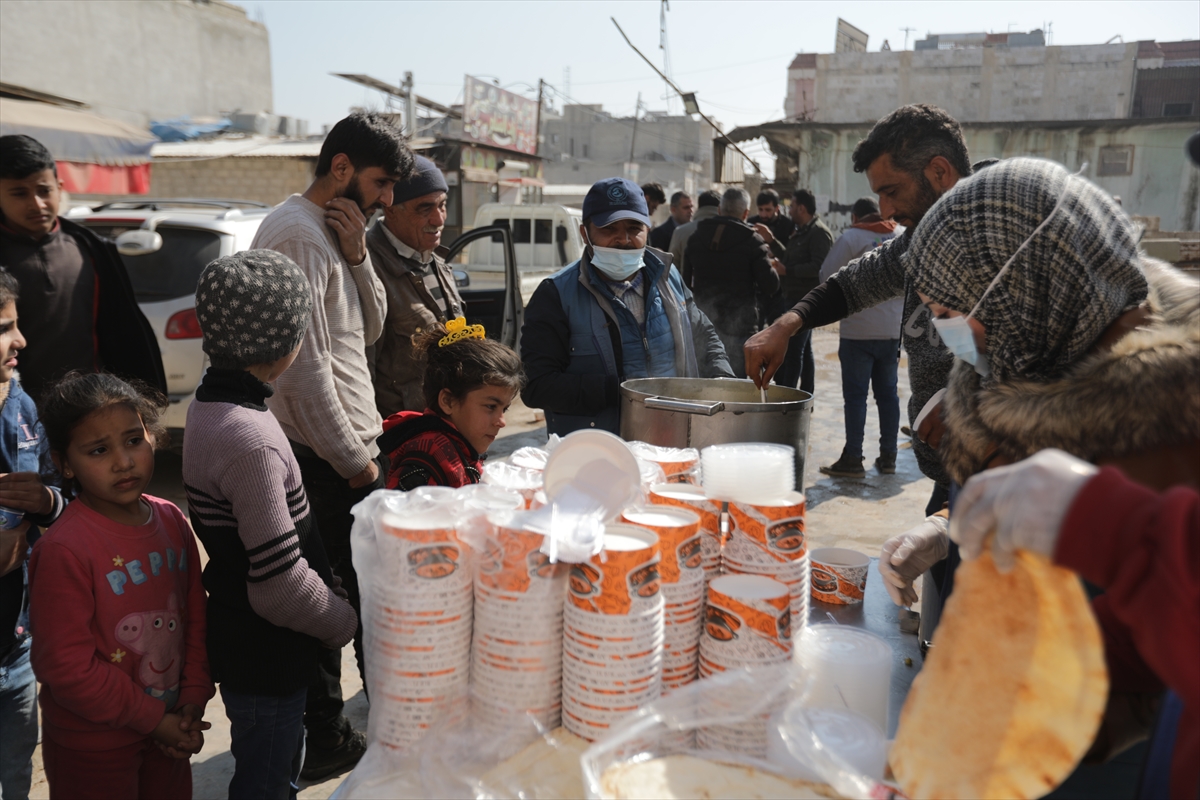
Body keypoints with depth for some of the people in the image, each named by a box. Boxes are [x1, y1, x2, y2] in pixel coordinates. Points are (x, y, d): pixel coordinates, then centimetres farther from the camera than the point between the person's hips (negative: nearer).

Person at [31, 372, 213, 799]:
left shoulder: (172, 521, -3)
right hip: (92, 744, -6)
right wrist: (153, 719, -15)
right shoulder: (63, 550, -23)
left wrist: (194, 698, -4)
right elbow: (67, 667, -21)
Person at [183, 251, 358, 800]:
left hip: (251, 645, 9)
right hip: (264, 658, -9)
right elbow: (281, 584, -28)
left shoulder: (210, 405, 2)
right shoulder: (250, 440, -28)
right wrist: (343, 622, -10)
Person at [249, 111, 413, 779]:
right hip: (333, 459, -10)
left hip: (345, 450, 10)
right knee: (371, 597, -2)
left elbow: (369, 329, 13)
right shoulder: (298, 234, -15)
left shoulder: (330, 232, 16)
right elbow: (304, 366, -20)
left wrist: (356, 256, -2)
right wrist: (356, 461, -15)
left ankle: (327, 736, 30)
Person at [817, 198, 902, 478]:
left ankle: (853, 458, -2)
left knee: (855, 394, -2)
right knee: (887, 392, 11)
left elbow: (827, 276, -6)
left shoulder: (850, 238, -6)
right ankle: (888, 456, 16)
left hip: (858, 330, -5)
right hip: (894, 329, 5)